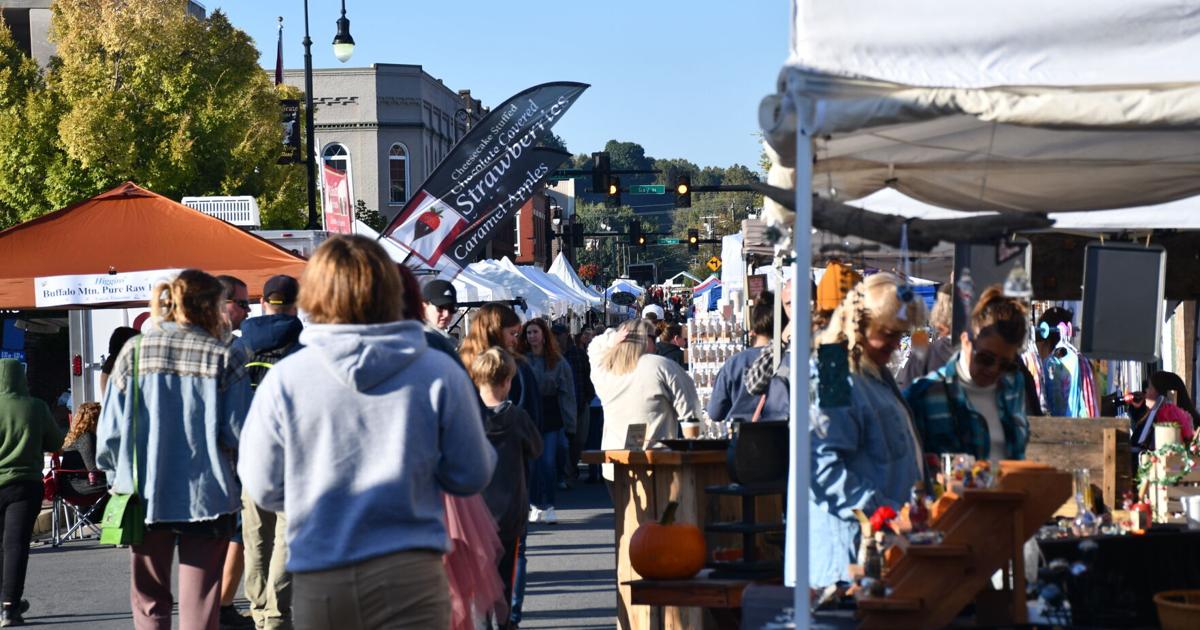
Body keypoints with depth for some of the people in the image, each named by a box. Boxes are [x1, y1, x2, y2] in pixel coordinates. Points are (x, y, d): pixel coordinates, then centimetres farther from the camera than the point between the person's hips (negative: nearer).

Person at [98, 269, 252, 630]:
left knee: (149, 601, 16)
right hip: (207, 495, -2)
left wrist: (119, 476, 14)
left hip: (146, 495, 2)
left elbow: (110, 429, 0)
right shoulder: (226, 356, -6)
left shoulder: (135, 351, 0)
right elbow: (238, 433, -10)